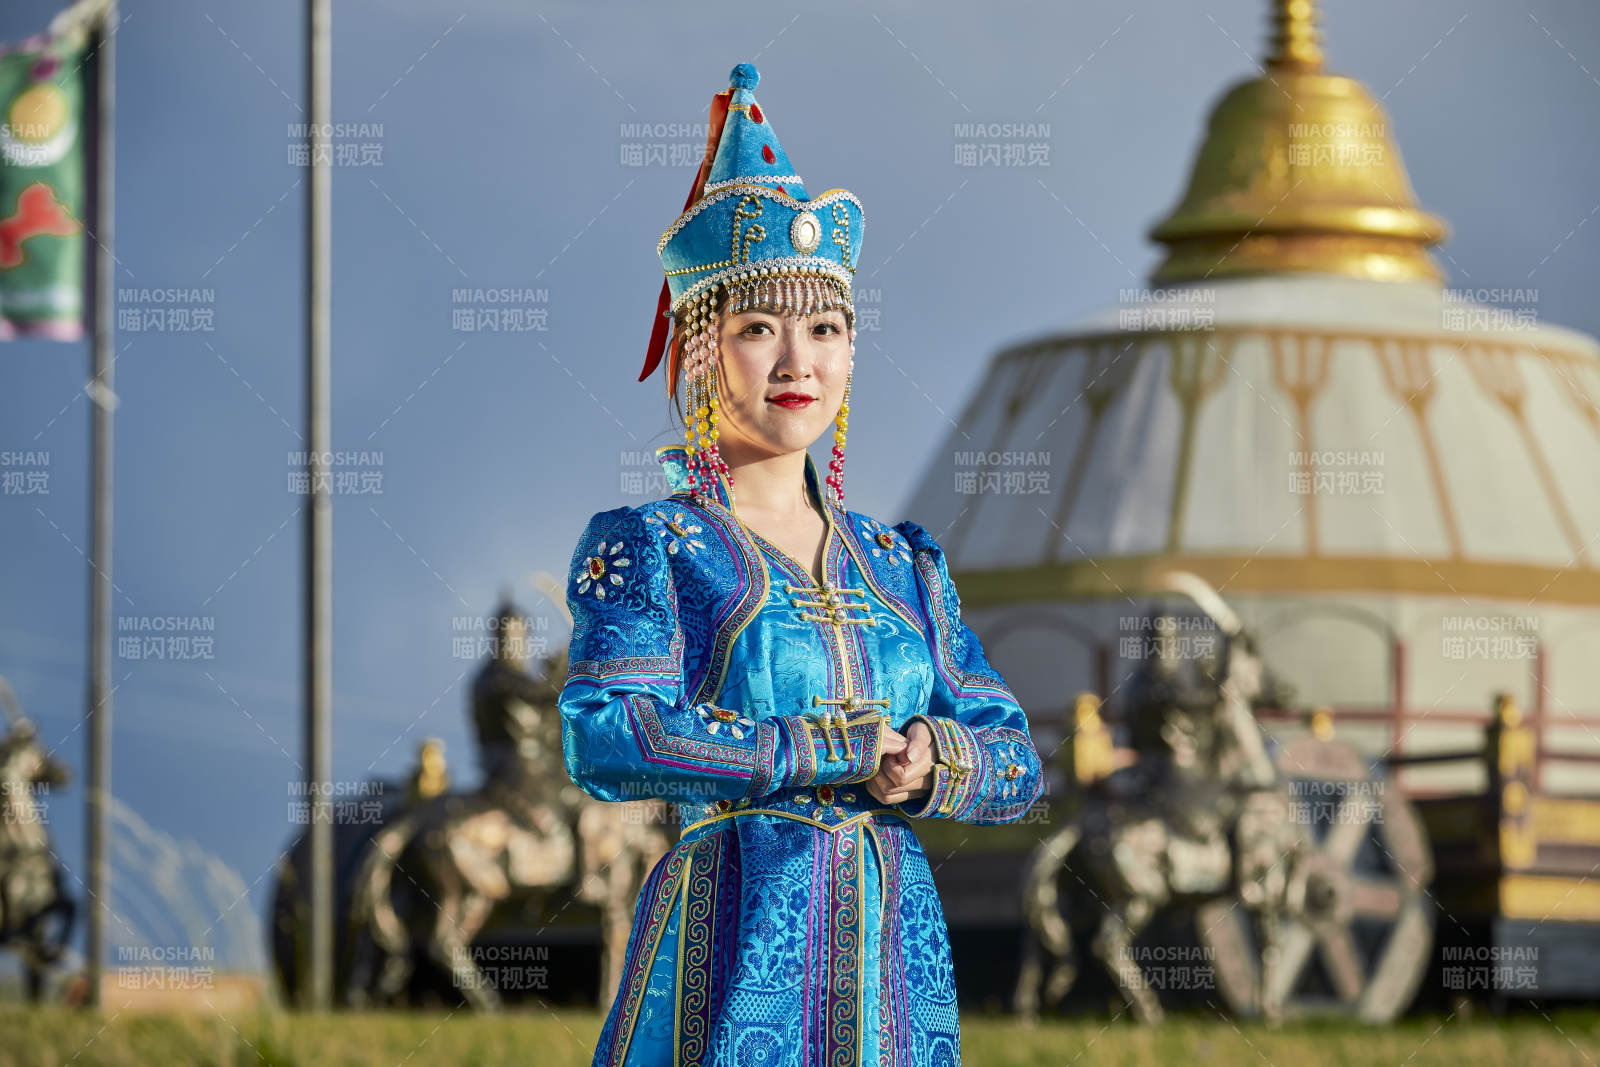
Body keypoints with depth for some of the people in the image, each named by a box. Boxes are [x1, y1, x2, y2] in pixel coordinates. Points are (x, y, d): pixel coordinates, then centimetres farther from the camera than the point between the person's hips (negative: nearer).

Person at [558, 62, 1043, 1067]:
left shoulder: (901, 567, 15)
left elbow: (1017, 762, 13)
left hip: (898, 962, 5)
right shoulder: (646, 546, 0)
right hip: (734, 961, -4)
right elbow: (604, 739, -16)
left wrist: (935, 761, -11)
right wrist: (838, 750, -10)